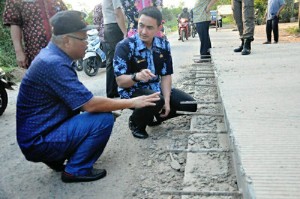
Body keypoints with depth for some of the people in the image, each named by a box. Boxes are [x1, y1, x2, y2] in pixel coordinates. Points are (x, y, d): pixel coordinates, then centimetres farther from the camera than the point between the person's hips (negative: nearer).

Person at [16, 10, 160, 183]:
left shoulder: (52, 55, 5)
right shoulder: (53, 64, -25)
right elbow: (91, 105, -25)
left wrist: (111, 104, 1)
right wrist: (132, 102, -16)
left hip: (45, 128, 9)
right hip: (39, 141, -9)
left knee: (101, 110, 12)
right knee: (104, 119, -19)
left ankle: (58, 159, 14)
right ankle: (75, 170, -2)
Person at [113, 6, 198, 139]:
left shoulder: (163, 45, -3)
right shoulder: (124, 46, -19)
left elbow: (166, 75, -2)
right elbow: (120, 81, -21)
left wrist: (167, 101, -15)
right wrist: (136, 76, -43)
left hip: (156, 88, 6)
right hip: (132, 91, -6)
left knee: (190, 105, -1)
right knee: (157, 101, -37)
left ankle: (155, 117, 20)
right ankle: (136, 123, -4)